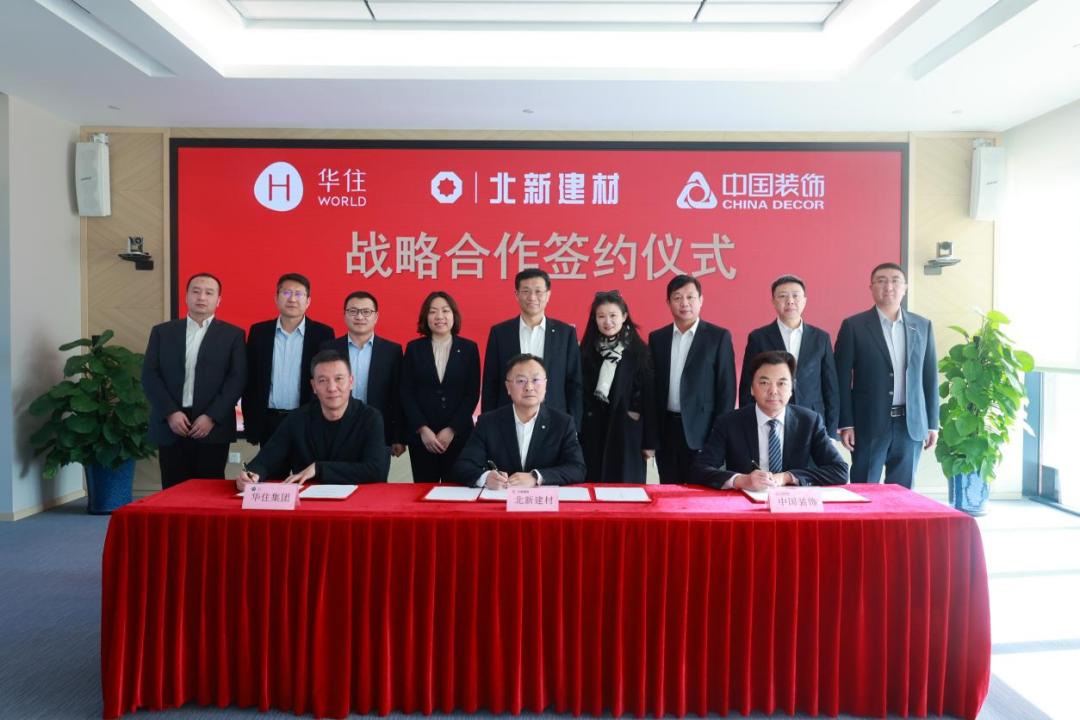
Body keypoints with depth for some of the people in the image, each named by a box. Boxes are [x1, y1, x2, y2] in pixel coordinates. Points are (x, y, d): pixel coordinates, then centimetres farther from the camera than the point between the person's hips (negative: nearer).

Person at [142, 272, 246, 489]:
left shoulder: (233, 334, 5)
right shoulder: (162, 332, 12)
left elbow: (237, 379, -3)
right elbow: (149, 376, 5)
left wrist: (211, 417, -12)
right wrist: (170, 413, -8)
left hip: (213, 426, -2)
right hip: (170, 426, 2)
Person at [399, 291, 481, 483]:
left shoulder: (469, 348, 3)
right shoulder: (414, 348, 4)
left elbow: (472, 394, 0)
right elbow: (406, 393, 1)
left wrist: (451, 430, -8)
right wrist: (423, 429, -9)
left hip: (458, 435, 0)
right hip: (420, 435, 1)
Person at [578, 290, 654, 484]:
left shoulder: (639, 351, -3)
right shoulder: (587, 350, 4)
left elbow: (648, 396, -2)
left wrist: (649, 440, -4)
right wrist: (576, 431, 3)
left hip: (626, 431, -2)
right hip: (592, 431, 2)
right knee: (593, 485, 6)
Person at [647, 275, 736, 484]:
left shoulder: (719, 336, -1)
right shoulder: (657, 338, 8)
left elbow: (726, 389, -4)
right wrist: (650, 438, 3)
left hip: (702, 431, -3)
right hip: (666, 430, 3)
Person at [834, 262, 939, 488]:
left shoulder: (922, 326, 8)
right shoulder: (853, 326, -3)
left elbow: (929, 377, 10)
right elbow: (842, 379, -4)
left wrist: (932, 423, 7)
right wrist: (846, 424, -8)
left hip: (911, 424, 3)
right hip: (869, 423, -3)